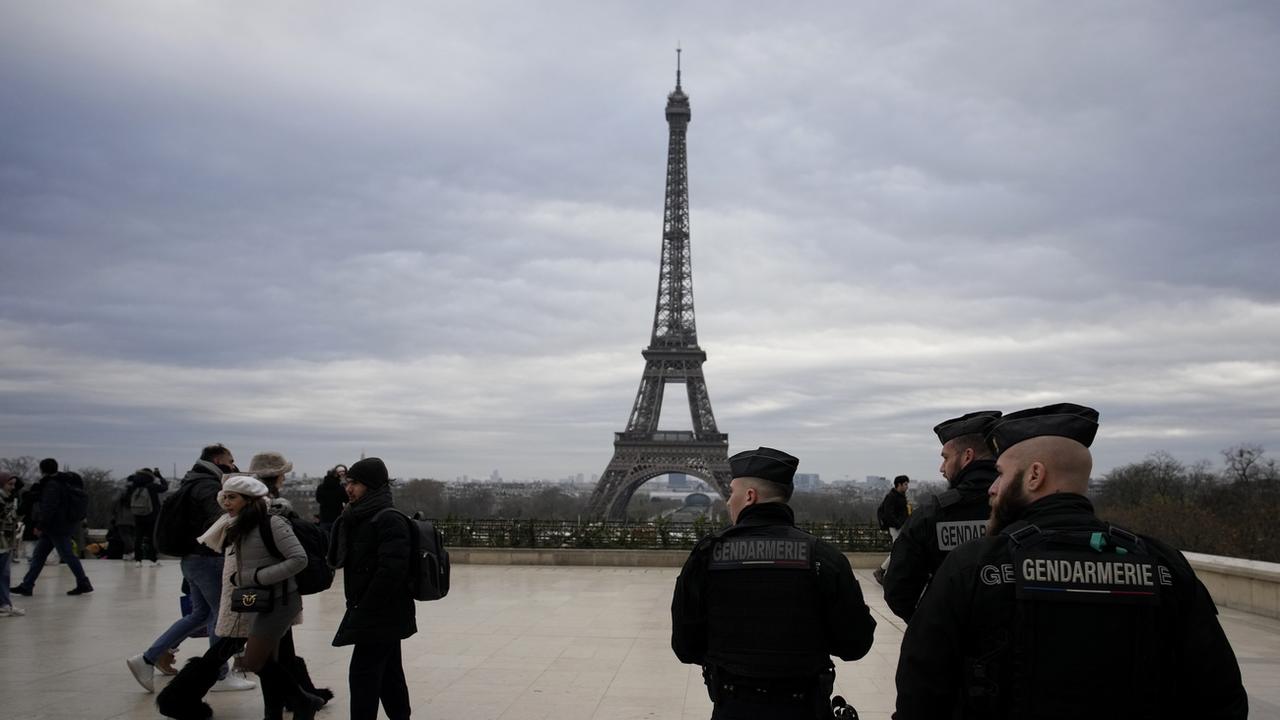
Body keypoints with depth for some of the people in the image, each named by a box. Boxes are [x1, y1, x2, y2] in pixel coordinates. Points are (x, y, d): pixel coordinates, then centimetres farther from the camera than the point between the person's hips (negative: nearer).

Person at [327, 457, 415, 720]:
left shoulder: (389, 520, -17)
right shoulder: (358, 518, 12)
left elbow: (392, 569, -26)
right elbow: (335, 559, 10)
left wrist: (364, 606, -19)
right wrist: (343, 526, -4)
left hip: (380, 616, -9)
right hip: (383, 615, 9)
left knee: (362, 675, -6)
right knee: (389, 675, 16)